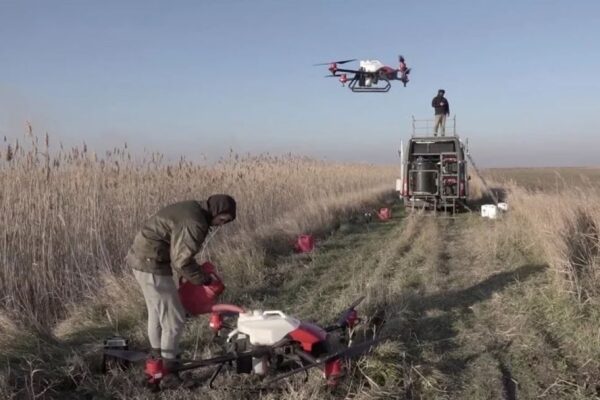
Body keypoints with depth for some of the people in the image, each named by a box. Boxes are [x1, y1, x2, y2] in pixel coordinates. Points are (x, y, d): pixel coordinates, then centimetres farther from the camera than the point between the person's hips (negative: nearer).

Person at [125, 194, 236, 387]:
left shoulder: (193, 209, 9)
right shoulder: (195, 223, -22)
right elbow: (181, 261, -20)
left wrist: (198, 274, 14)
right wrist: (203, 280, -7)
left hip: (142, 257, 11)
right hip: (151, 263, -11)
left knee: (157, 310, 25)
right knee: (173, 318, -2)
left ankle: (158, 353, 41)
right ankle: (169, 368, 8)